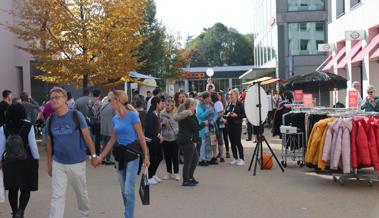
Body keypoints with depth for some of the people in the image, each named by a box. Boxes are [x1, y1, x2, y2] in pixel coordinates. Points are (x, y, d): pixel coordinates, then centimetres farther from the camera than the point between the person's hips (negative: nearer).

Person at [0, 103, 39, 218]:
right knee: (25, 189, 5)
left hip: (10, 160, 2)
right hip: (26, 160, -2)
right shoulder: (28, 126, -9)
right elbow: (32, 144, -7)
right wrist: (36, 158, 2)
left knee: (12, 189, 15)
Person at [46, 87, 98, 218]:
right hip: (58, 164, 2)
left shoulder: (76, 116, -8)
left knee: (82, 193, 15)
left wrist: (93, 155, -4)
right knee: (57, 196, -2)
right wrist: (49, 164, 11)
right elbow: (49, 143, 9)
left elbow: (87, 136, -4)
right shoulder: (50, 120, 1)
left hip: (77, 162, -2)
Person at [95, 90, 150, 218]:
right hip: (120, 154, 7)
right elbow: (112, 140, 16)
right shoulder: (115, 119, 8)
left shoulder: (132, 115, -11)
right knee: (123, 190, 13)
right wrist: (101, 157, 16)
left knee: (129, 190, -9)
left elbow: (141, 137, -9)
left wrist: (145, 156, -9)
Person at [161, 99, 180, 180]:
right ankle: (169, 172, 21)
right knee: (167, 156, 9)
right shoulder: (163, 114, 5)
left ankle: (176, 173, 13)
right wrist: (163, 124, -10)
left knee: (175, 156, 3)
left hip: (175, 138, -3)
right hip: (165, 138, 3)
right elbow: (160, 125, 11)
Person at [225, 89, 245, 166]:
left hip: (237, 125, -6)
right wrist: (227, 115, -5)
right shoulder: (229, 104, 12)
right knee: (232, 142, 9)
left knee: (238, 142, -8)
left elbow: (244, 115, -8)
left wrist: (237, 115, -21)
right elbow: (225, 114, 17)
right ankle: (235, 158, 18)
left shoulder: (239, 104, -6)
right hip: (230, 125, 6)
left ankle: (241, 159, -2)